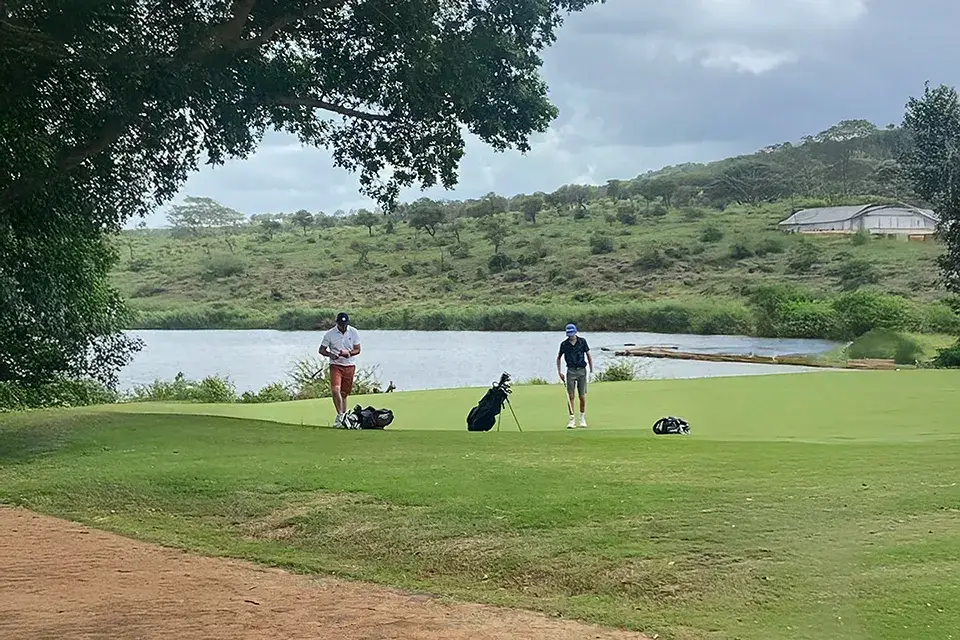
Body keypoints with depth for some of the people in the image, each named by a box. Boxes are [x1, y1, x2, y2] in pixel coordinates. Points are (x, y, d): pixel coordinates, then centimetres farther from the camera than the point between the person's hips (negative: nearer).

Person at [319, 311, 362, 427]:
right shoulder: (330, 334, -5)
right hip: (335, 365, -2)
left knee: (344, 393, 5)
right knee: (335, 389, -21)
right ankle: (340, 415, -17)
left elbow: (357, 349, 3)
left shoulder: (353, 332, 0)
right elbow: (322, 350, 1)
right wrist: (331, 355, -20)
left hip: (350, 366, 2)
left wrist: (349, 353, -17)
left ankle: (343, 416, 16)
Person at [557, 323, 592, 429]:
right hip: (571, 371, 0)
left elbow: (589, 355, 9)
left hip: (582, 371, 0)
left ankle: (582, 418, 15)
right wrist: (559, 371, 6)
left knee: (583, 397, 0)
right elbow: (558, 358, 15)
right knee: (571, 397, -5)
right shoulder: (564, 344, 2)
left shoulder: (582, 342, 1)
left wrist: (592, 370, 4)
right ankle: (572, 420, 0)